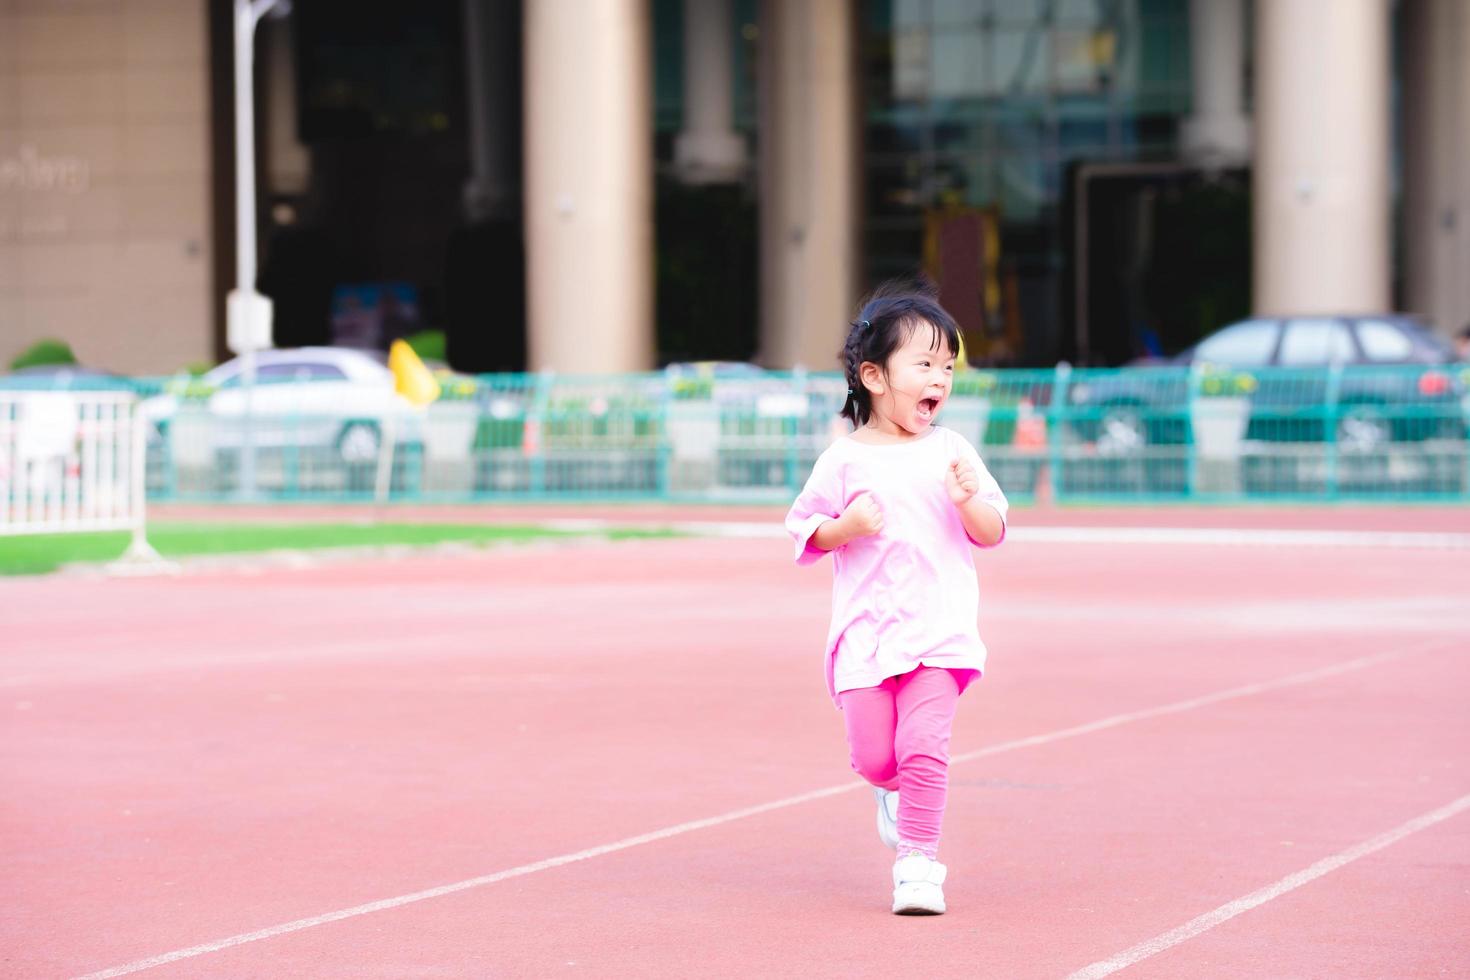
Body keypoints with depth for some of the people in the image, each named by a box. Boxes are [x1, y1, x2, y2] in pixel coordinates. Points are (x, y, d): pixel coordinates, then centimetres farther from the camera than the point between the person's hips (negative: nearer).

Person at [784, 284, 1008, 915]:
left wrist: (968, 502, -13)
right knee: (872, 755, 1)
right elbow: (804, 531, 7)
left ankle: (918, 863, -5)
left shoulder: (951, 453, 4)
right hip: (864, 632, 0)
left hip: (939, 631, 0)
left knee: (924, 744, -15)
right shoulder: (844, 461, 0)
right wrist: (847, 526, -13)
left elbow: (993, 534, 7)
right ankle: (894, 791, 37)